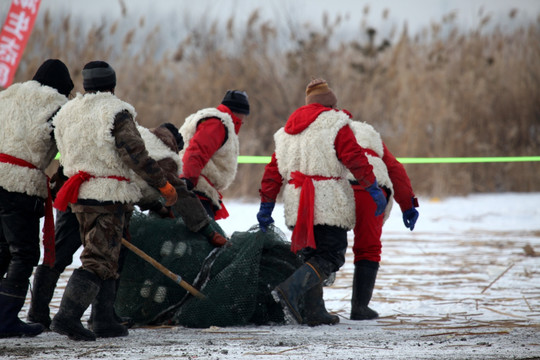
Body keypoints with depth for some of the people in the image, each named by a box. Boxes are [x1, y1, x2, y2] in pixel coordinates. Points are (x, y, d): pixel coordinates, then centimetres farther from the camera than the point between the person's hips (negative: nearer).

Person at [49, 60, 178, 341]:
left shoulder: (66, 113, 12)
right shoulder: (116, 112, -11)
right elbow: (135, 154, -16)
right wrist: (163, 184, -9)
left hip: (80, 196, 8)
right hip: (109, 197, -8)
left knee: (105, 258, 17)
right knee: (99, 260, -9)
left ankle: (104, 321, 15)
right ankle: (67, 317, -19)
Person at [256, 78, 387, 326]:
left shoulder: (287, 131, 19)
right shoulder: (335, 123, 0)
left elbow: (273, 172, 18)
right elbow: (355, 158, -10)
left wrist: (266, 207, 21)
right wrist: (374, 189, -7)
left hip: (296, 206, 6)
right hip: (328, 203, -6)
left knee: (312, 256, 16)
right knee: (330, 257, -5)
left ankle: (314, 312, 8)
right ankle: (290, 290, -26)